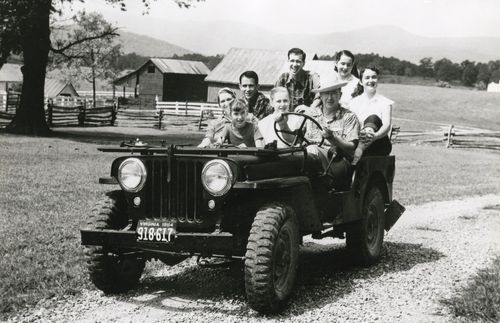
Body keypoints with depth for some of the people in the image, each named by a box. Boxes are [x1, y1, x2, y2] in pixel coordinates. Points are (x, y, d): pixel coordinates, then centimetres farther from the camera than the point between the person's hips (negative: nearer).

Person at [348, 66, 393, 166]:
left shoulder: (385, 102, 9)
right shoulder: (354, 102, 13)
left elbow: (387, 125, -7)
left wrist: (375, 136, -30)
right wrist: (357, 134, -24)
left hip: (380, 145, -2)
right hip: (357, 142, 2)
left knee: (373, 118, -26)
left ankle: (360, 149, -48)